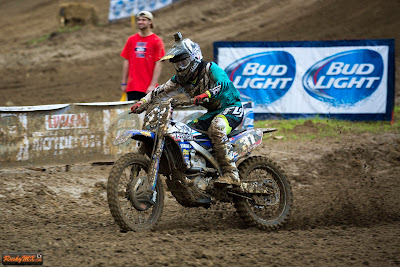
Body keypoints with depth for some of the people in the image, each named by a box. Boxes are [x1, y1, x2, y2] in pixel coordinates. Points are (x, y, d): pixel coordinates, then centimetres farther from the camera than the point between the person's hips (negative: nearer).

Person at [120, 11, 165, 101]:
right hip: (132, 86, 4)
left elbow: (158, 64, -6)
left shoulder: (156, 41, -1)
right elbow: (126, 62, 14)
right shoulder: (131, 40, 11)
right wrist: (123, 83, 9)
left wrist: (153, 85, -13)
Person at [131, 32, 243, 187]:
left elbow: (222, 83, -32)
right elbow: (161, 92, 7)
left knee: (216, 128, -37)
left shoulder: (210, 68, -15)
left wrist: (205, 95, -50)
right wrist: (142, 102, -9)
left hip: (231, 108, -9)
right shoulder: (181, 80, 7)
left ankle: (231, 174, -43)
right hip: (212, 113, 9)